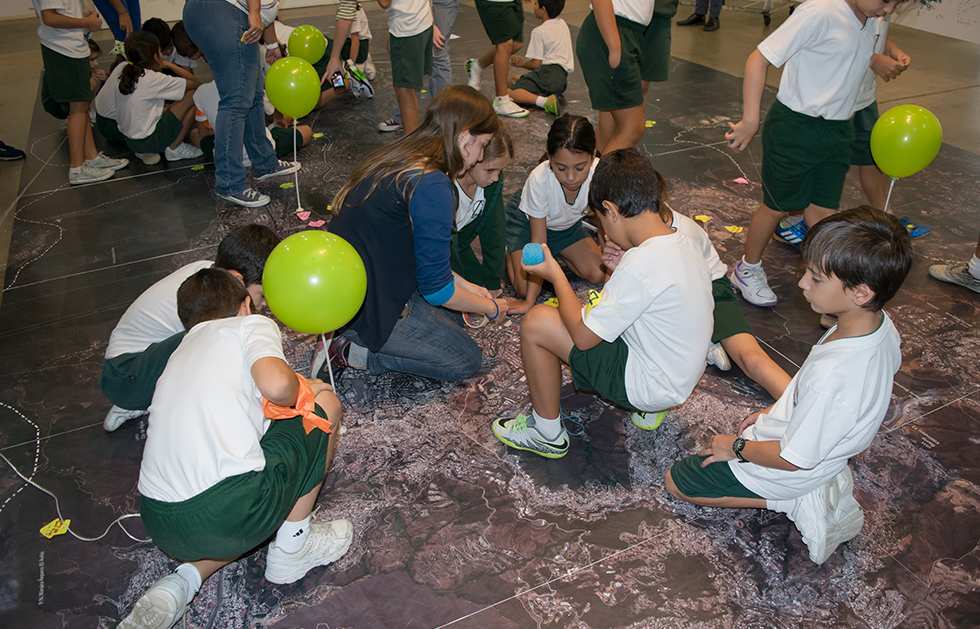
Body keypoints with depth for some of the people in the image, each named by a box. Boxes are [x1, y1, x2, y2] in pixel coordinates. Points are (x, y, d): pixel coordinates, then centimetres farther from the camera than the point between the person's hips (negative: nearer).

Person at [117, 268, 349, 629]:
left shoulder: (178, 357, 26)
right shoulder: (251, 325, 5)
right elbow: (275, 384, -16)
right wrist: (300, 389, 8)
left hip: (160, 527, 8)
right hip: (228, 514, -7)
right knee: (326, 405, 14)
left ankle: (182, 581, 14)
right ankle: (292, 546, 19)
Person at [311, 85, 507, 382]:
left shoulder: (396, 159, 5)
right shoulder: (431, 186, -25)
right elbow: (436, 289, -17)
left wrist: (465, 286, 16)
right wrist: (492, 308, 1)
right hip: (368, 307, -10)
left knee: (450, 314, 24)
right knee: (466, 361, 5)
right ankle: (351, 352, -2)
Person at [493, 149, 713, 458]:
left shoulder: (640, 266, -28)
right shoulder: (683, 243, -2)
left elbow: (583, 337, -20)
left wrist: (555, 275, -9)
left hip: (652, 385, -9)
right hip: (684, 373, 9)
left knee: (537, 322, -12)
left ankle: (547, 434, 7)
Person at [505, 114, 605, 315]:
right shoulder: (539, 179, -39)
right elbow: (538, 242, -32)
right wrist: (529, 301, -30)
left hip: (567, 223, 3)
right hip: (525, 220, -3)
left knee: (599, 275, -6)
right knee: (525, 287, -17)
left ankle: (556, 253, 18)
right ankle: (509, 251, 13)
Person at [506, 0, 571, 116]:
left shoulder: (539, 32, -5)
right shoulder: (562, 24, 20)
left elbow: (536, 64, -9)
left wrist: (522, 63, 13)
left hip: (549, 72, -9)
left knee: (506, 93, -20)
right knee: (513, 79, 26)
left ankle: (545, 101, -43)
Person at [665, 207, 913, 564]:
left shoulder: (831, 377, -42)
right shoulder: (881, 325, -15)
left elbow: (793, 458, -28)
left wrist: (738, 447, -10)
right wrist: (775, 412, 9)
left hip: (790, 474, -8)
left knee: (675, 482, 8)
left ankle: (797, 502, 1)